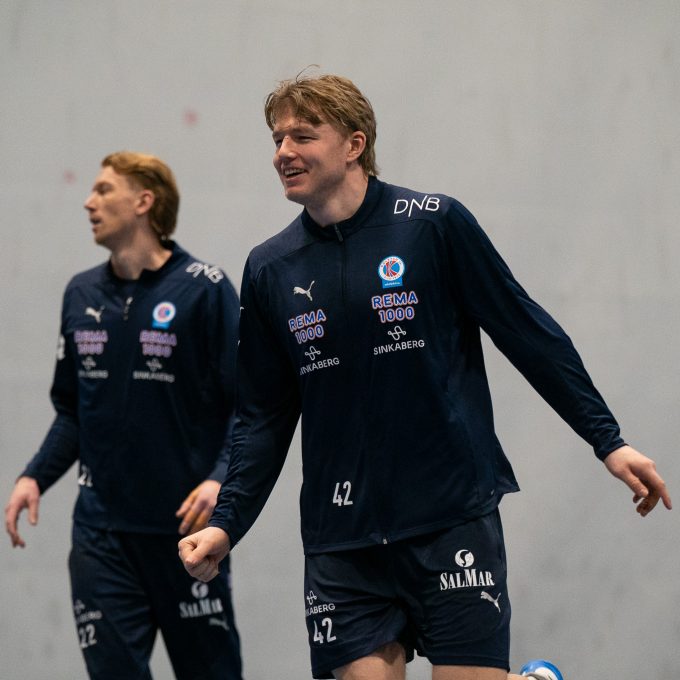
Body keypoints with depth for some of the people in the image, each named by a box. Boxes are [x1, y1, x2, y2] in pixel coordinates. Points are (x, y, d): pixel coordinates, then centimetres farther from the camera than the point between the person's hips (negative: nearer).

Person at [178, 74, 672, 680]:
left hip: (455, 516, -3)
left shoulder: (435, 224, -5)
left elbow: (528, 333, 0)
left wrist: (609, 441, -1)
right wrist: (225, 523, 1)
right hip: (341, 537, 4)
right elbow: (264, 418, 12)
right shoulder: (269, 270, 6)